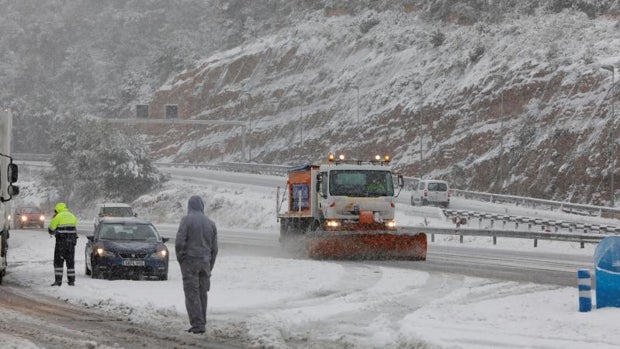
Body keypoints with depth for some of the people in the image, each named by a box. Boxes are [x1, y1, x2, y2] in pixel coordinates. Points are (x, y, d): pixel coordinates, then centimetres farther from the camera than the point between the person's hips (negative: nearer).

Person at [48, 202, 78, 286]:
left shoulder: (58, 217, -4)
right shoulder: (72, 217, 13)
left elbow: (51, 230, 0)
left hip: (61, 241, -5)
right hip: (71, 241, 5)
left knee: (58, 261, 1)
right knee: (70, 262, 10)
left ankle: (58, 280, -6)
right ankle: (71, 281, 8)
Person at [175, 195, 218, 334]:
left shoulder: (187, 220, -7)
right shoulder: (210, 223, 10)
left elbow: (179, 243, -13)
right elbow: (214, 248, 13)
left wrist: (180, 260, 1)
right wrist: (210, 267, 19)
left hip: (190, 261, -5)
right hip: (205, 261, 5)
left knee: (192, 294, -4)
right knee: (202, 294, 11)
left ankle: (198, 324, -10)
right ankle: (202, 323, 14)